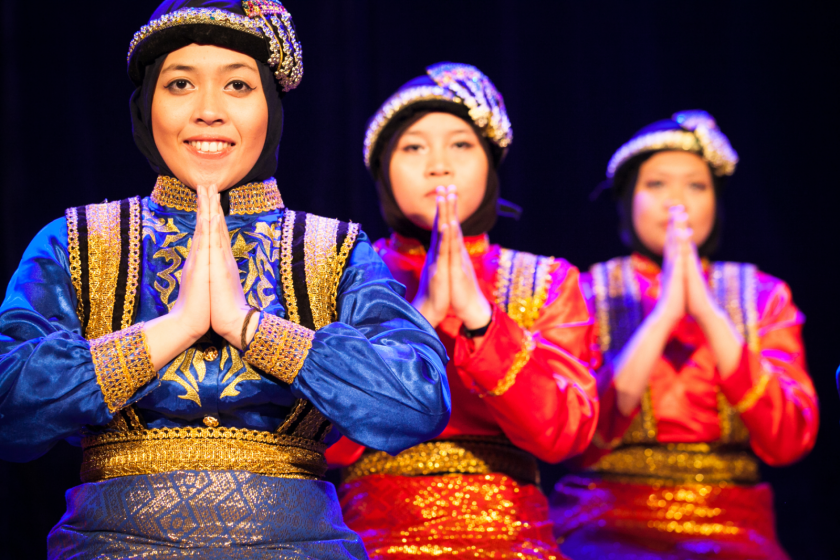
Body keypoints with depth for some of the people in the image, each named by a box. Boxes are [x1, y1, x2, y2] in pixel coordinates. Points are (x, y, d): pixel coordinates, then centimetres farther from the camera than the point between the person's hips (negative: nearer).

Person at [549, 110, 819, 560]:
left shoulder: (762, 296, 13)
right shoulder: (587, 293, 9)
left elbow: (790, 439, -2)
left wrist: (707, 311, -8)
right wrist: (662, 314, -11)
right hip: (610, 524, -1)